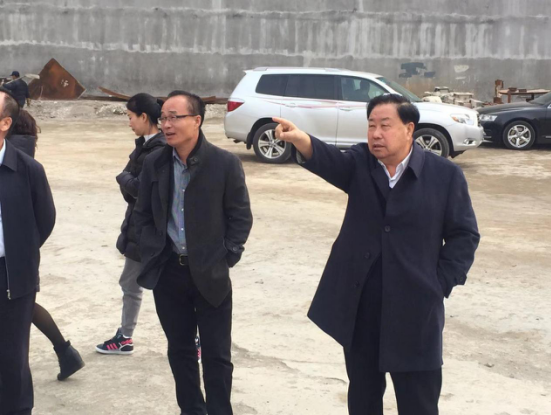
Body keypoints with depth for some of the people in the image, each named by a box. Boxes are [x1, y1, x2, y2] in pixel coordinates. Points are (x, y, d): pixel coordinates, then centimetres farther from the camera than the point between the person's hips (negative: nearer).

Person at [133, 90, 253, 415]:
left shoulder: (225, 163, -9)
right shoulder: (154, 164, 2)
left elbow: (241, 216, -5)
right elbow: (144, 214, 10)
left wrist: (226, 259, -10)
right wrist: (151, 252, -1)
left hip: (210, 274, -3)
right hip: (168, 271, 4)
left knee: (216, 354, 3)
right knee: (180, 350, 15)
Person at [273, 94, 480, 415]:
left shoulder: (445, 174, -4)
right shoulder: (360, 163, 2)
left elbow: (464, 235, 0)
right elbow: (330, 161, -20)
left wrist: (441, 284, -7)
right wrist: (301, 140, -41)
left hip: (414, 308, -2)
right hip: (359, 306, 3)